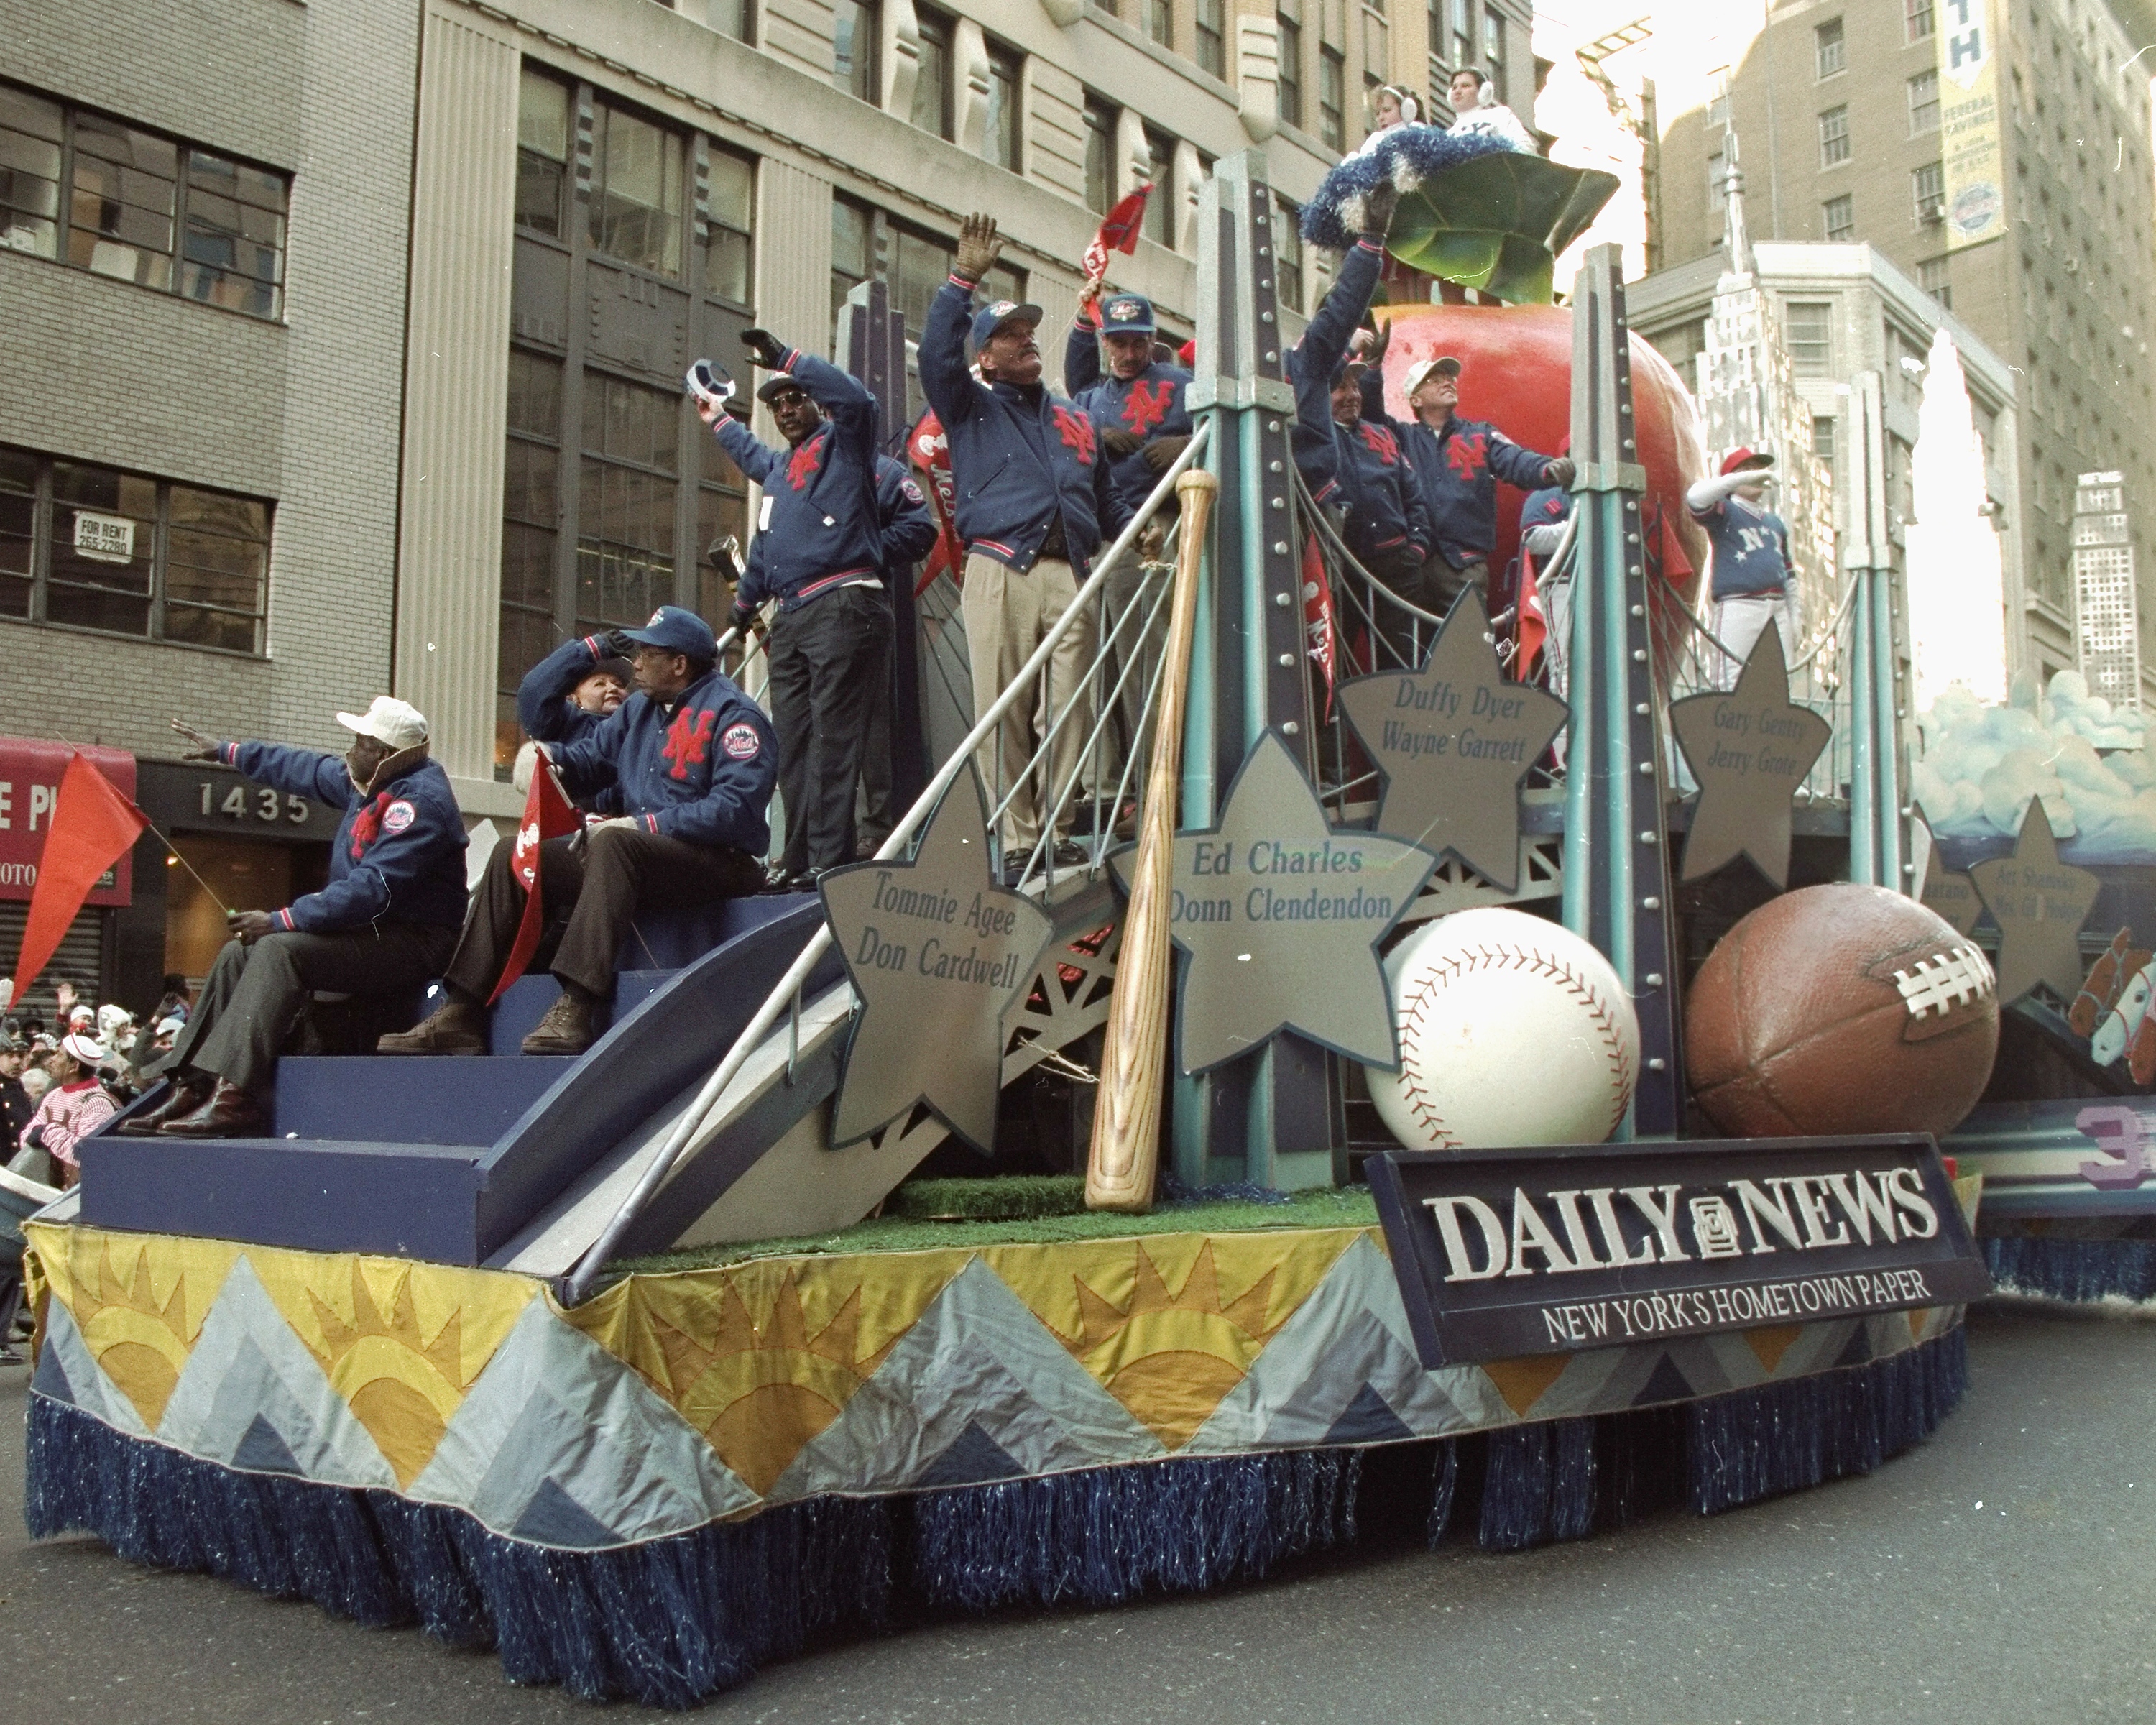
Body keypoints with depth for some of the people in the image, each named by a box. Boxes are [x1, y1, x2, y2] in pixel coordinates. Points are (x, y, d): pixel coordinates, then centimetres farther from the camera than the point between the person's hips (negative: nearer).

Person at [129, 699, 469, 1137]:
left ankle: (233, 1096, -31)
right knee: (239, 954, 7)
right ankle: (190, 1088, -1)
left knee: (279, 949, -26)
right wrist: (226, 752, 37)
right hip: (369, 931, 11)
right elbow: (306, 769, 28)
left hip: (412, 941, -11)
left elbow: (373, 888, -28)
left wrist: (281, 920, -25)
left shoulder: (420, 800, -21)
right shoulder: (372, 782, 10)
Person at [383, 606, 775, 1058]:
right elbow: (590, 758, 21)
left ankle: (575, 1008, -44)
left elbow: (735, 808, -21)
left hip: (719, 863, -9)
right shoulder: (641, 708, 18)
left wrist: (644, 825, -21)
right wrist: (547, 758, -3)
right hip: (638, 855, 9)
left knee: (613, 845, -37)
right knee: (513, 857, 2)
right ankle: (461, 1014, -8)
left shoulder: (732, 713, -9)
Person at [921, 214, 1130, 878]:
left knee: (1069, 705, -3)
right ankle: (1017, 840, -5)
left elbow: (1102, 496, 29)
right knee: (1003, 708, -8)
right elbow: (936, 354, -2)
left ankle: (1059, 831, 3)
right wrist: (963, 279, -6)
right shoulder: (971, 406, 16)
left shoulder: (1074, 418, 27)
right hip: (999, 570, -3)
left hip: (1069, 574, 3)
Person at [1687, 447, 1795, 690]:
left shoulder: (1776, 522, 25)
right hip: (1738, 607, -7)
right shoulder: (1724, 512, 6)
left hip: (1778, 610, 7)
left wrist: (1794, 619, 20)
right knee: (1733, 683, -14)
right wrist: (1746, 477, -19)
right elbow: (1696, 497, -18)